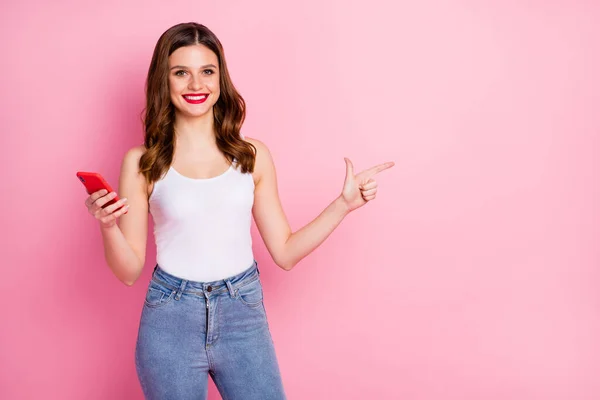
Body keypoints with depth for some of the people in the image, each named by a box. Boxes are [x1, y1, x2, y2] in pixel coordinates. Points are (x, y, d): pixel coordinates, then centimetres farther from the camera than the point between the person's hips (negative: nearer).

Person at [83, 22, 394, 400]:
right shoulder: (142, 163, -3)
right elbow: (129, 271, -1)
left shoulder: (253, 155, 1)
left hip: (244, 316, 1)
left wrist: (344, 203, -1)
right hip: (170, 324, -1)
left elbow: (285, 252, 5)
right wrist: (107, 227, -19)